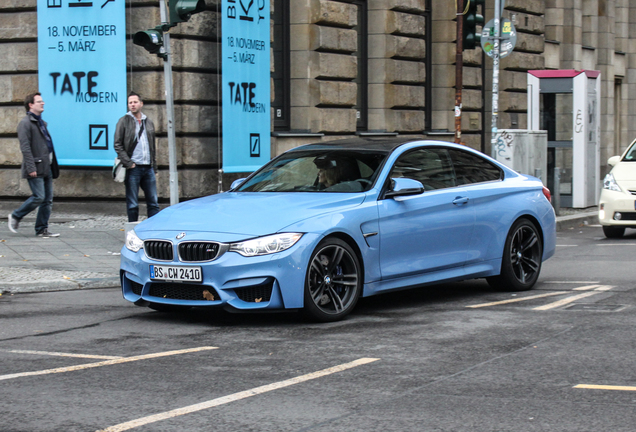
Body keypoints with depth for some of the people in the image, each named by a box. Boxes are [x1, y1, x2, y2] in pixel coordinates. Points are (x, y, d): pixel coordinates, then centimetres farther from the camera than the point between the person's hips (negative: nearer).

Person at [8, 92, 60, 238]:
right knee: (38, 197, -11)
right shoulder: (25, 123, -8)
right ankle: (15, 216, 8)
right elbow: (25, 148, -15)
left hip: (46, 168, 9)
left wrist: (53, 166, 18)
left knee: (48, 200, 5)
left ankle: (42, 229, 10)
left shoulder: (41, 122, 19)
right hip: (36, 168, -9)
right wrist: (31, 168, -21)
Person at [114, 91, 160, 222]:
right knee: (133, 204, 0)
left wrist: (154, 166, 14)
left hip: (148, 168, 4)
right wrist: (128, 163, -13)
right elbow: (118, 145, -4)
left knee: (153, 202, 4)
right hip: (133, 168, -4)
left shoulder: (148, 122, 15)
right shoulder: (124, 121, 1)